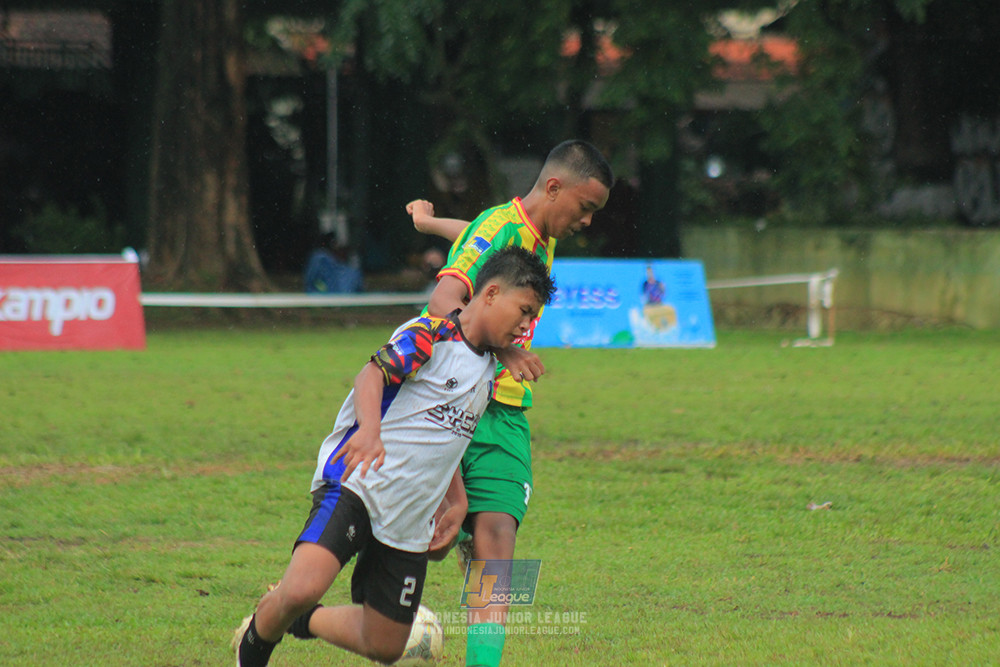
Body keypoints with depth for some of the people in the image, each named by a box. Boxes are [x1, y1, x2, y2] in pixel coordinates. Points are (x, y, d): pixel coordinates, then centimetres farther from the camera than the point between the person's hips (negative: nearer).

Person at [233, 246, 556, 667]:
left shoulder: (487, 371, 17)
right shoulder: (432, 333, -8)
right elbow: (373, 374, -24)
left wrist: (457, 502, 17)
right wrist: (370, 431, -43)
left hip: (408, 522, 8)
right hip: (356, 486, -8)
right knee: (302, 589, -30)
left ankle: (301, 619, 35)